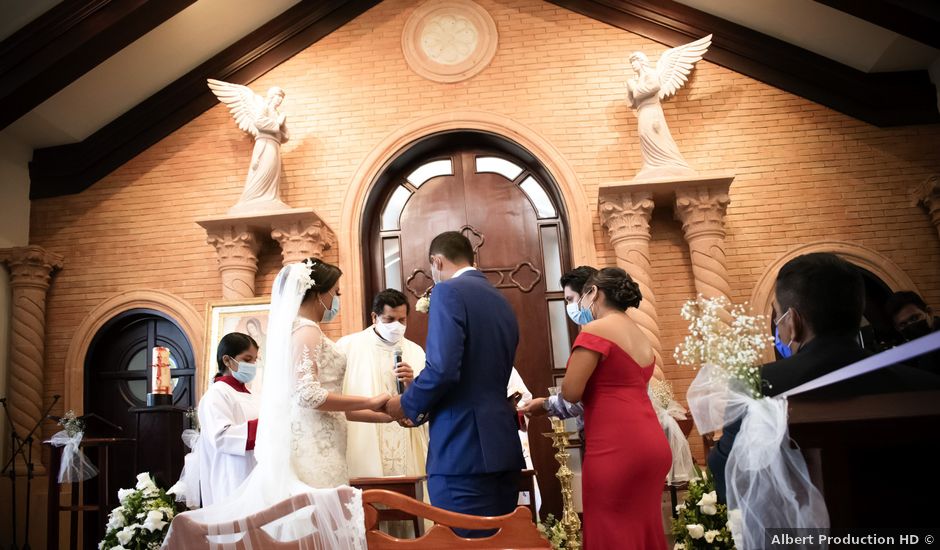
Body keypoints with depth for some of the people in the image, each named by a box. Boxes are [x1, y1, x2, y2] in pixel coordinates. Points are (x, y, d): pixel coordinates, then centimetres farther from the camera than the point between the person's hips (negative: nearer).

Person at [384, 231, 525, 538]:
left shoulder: (449, 291, -8)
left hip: (462, 450, -8)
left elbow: (443, 368, -21)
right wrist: (423, 407, 26)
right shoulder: (502, 303, 16)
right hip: (502, 445, 8)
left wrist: (407, 405, -2)